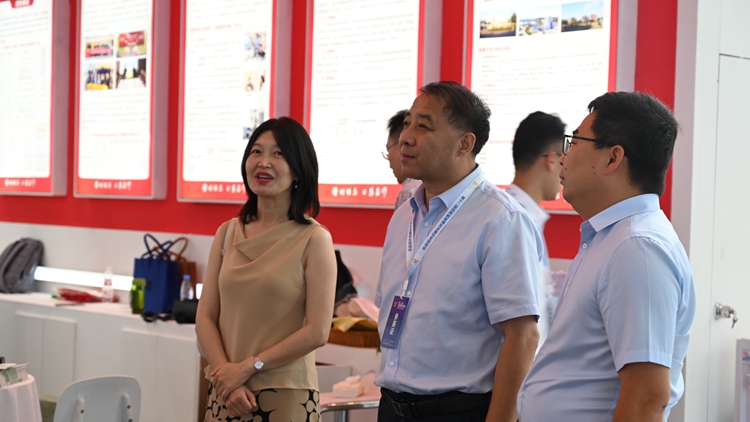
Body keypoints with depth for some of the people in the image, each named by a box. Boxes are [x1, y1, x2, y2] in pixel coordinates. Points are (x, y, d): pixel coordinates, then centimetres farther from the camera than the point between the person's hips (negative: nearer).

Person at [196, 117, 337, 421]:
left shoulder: (313, 239, -6)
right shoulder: (227, 233, 6)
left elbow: (316, 332, -11)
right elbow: (205, 317, 3)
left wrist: (248, 367, -11)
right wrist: (229, 382, -9)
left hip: (285, 396, -3)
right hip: (226, 395, 4)